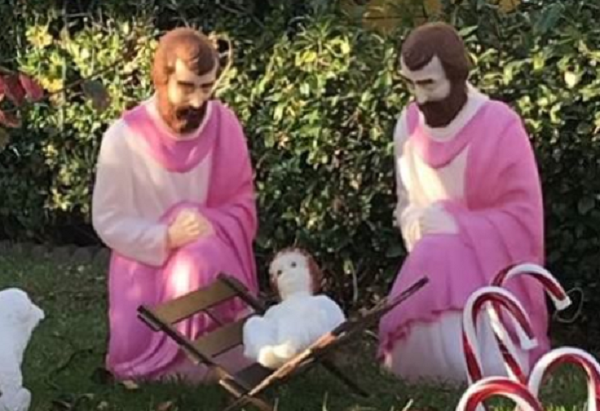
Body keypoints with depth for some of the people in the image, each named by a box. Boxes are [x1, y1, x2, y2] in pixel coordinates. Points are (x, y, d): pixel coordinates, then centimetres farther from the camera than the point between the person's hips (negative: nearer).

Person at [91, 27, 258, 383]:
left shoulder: (225, 125, -7)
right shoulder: (125, 136, -15)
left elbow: (242, 205, 1)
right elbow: (108, 223, -9)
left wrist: (213, 228, -21)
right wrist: (167, 237, -24)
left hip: (209, 260, 1)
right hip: (145, 259, -1)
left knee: (201, 265, -34)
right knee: (133, 355, -20)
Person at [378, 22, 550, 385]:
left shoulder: (501, 126, -14)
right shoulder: (409, 123, 2)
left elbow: (522, 218, -12)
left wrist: (457, 225, -18)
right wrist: (418, 224, -9)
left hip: (489, 268, -5)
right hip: (433, 267, 5)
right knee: (419, 352, -16)